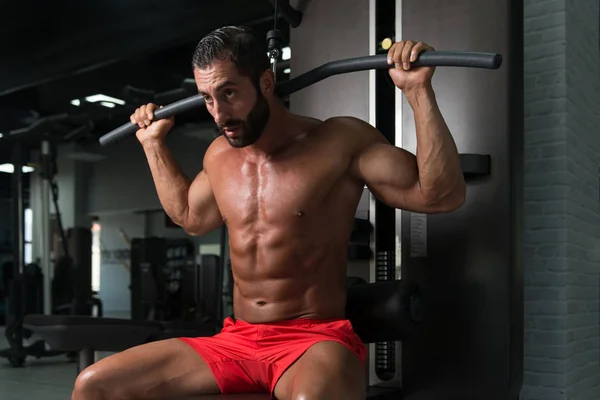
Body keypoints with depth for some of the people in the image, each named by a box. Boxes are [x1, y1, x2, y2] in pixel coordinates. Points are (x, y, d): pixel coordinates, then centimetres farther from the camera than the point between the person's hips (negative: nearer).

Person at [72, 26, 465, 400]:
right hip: (236, 341, 6)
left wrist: (419, 91, -20)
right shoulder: (219, 156, 11)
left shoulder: (340, 141, -8)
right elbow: (190, 216, 32)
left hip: (316, 340, -6)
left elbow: (441, 195, -13)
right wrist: (154, 142, 30)